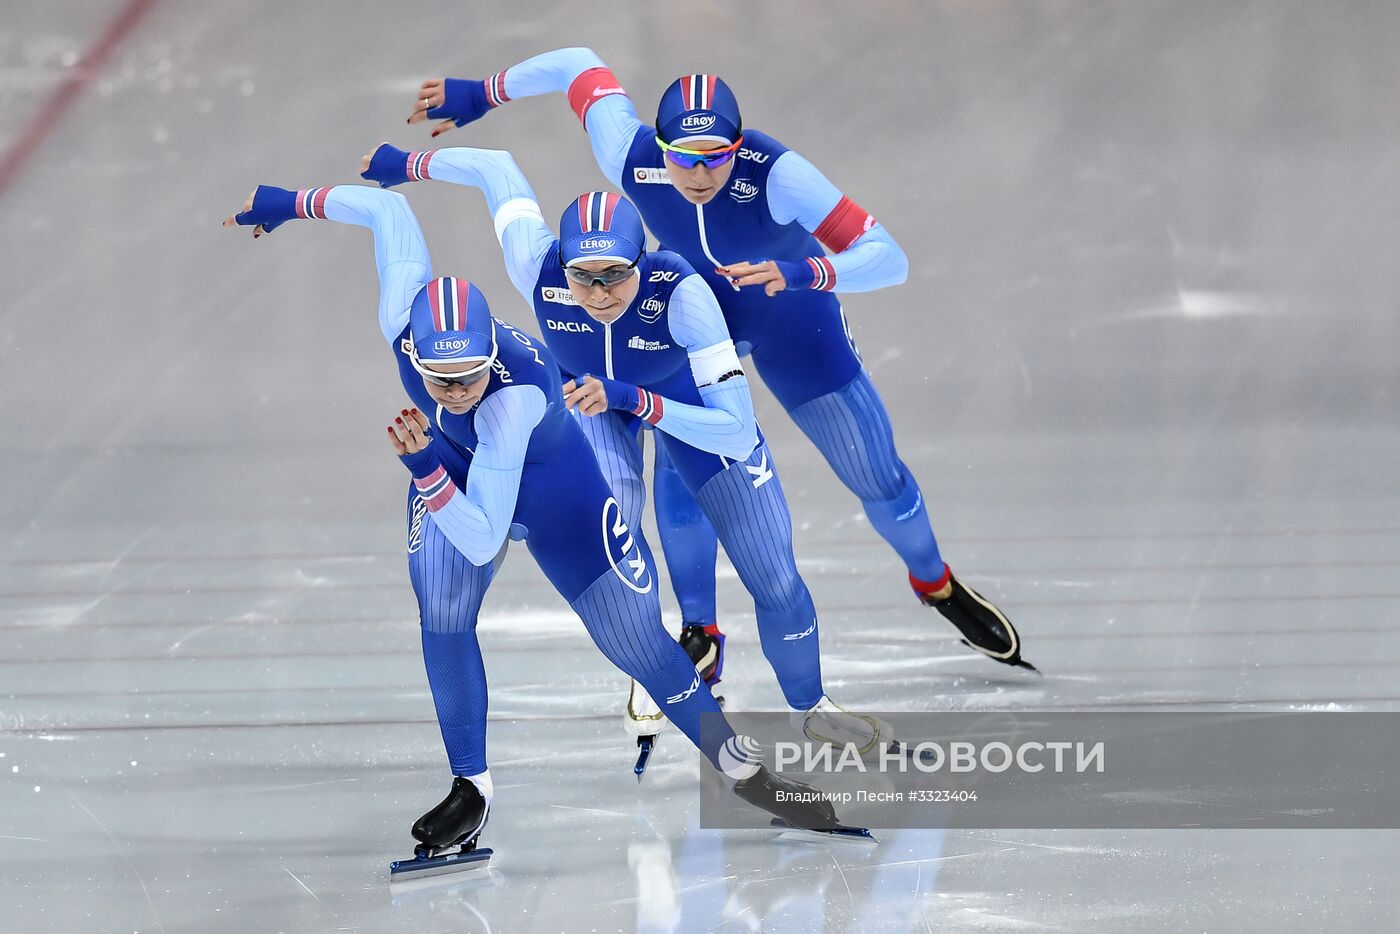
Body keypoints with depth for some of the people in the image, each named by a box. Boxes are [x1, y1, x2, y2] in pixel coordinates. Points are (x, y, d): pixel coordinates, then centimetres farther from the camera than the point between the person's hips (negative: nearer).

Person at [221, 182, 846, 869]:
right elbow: (390, 212, -14)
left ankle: (744, 771, 17)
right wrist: (289, 203, -4)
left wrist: (425, 470, -60)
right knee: (442, 614, -17)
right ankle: (471, 789, -1)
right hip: (449, 467, 4)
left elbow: (481, 543, -47)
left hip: (550, 487, -4)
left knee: (638, 643, -2)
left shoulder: (516, 394, -45)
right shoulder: (406, 321, -34)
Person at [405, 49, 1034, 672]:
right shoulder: (631, 157, -32)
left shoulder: (775, 173, -41)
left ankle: (935, 585, 37)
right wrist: (479, 95, -3)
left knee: (877, 477, 6)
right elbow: (579, 65, -13)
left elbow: (888, 259, -44)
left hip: (792, 313, -2)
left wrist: (800, 273, -59)